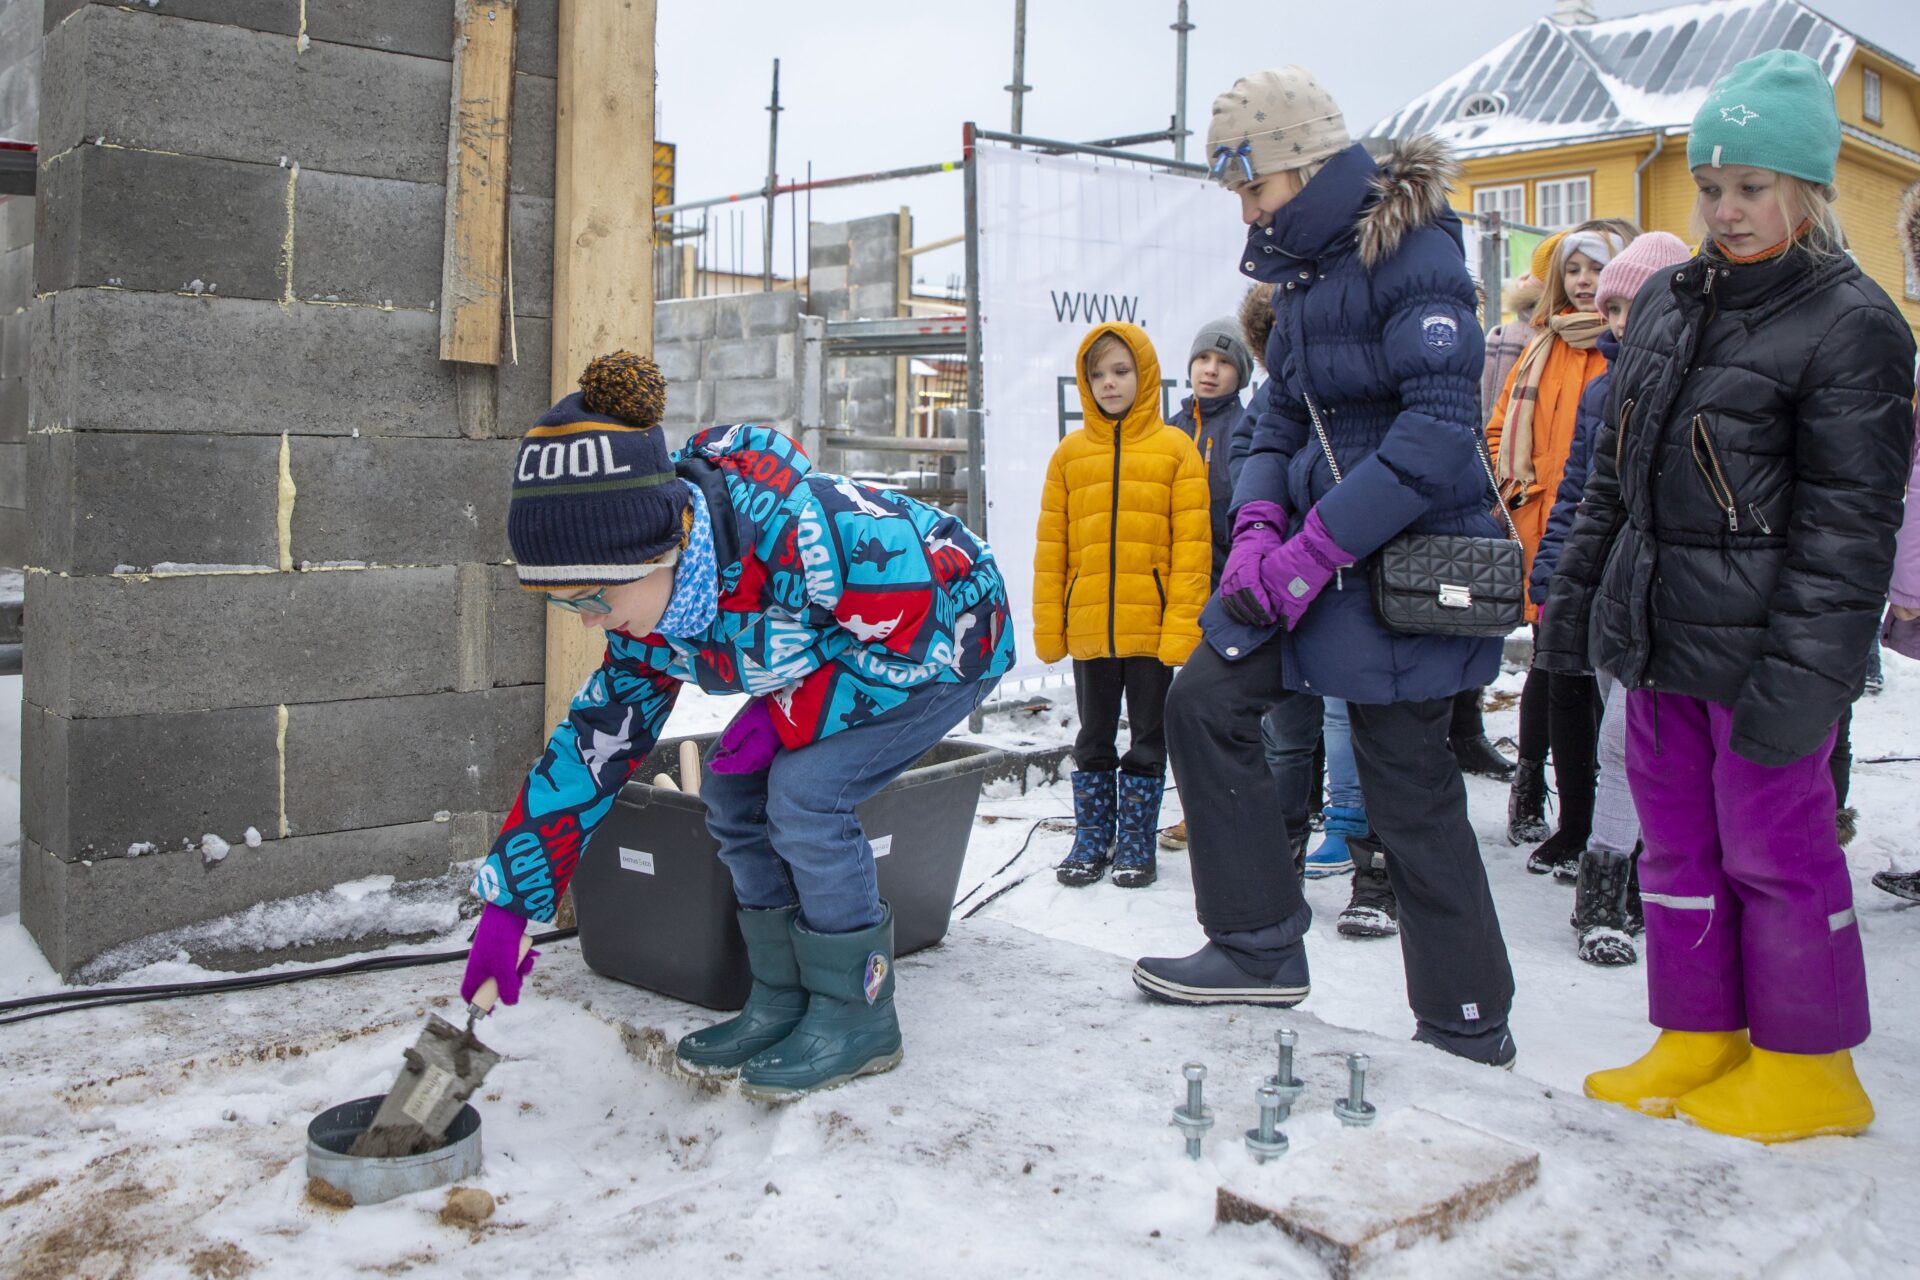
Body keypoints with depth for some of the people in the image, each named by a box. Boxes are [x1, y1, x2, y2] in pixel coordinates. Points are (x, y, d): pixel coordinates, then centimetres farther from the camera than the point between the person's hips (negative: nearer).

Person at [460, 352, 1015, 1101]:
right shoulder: (652, 602, -13)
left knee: (805, 792, -20)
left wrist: (787, 716, -24)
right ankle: (783, 1002, 10)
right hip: (846, 643, 8)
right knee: (734, 785, -3)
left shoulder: (795, 530, -40)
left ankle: (855, 1016, -2)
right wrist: (508, 901, -5)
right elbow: (598, 736, -5)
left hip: (951, 637, -8)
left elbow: (920, 626, -27)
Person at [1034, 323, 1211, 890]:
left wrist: (1183, 625, -11)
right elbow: (1051, 546, 5)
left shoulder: (1175, 449, -1)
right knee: (1093, 737, 13)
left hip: (1152, 627, -2)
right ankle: (1092, 838, 25)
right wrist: (1048, 626, 0)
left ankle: (1137, 843, 21)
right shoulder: (1070, 453, 5)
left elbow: (1192, 544, -4)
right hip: (1088, 627, 2)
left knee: (1147, 739, 8)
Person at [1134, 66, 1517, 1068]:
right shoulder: (1306, 272, 12)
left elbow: (1438, 437, -24)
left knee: (1409, 792, -1)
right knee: (1204, 701, 3)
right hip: (1315, 556, 9)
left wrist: (1308, 556, -24)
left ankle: (1468, 1029, 16)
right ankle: (1260, 946, 12)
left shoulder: (1414, 258, -15)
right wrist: (1257, 527, -5)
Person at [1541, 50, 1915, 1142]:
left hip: (1759, 649, -7)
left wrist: (1802, 678, -20)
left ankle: (1806, 1066, 19)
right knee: (1679, 847, 13)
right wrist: (1577, 592, 17)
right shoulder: (1668, 303, 13)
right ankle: (1698, 1041, 27)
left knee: (1776, 851, 3)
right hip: (1656, 638, 7)